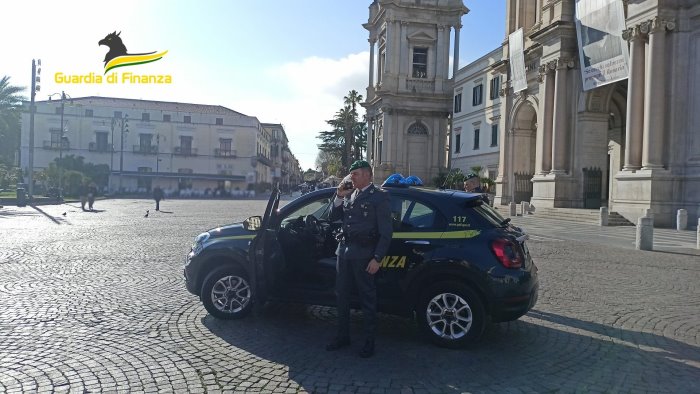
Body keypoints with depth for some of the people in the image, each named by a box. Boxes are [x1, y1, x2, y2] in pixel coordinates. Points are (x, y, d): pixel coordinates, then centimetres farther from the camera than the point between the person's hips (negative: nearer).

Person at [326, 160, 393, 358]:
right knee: (341, 294, 15)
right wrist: (339, 196, 0)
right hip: (344, 249, 7)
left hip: (363, 253, -6)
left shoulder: (379, 197, -7)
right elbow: (334, 217, 14)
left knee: (367, 298, 5)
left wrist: (377, 258, -14)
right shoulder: (349, 194, 11)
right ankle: (343, 336, 31)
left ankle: (369, 341, 20)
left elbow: (386, 232, -9)